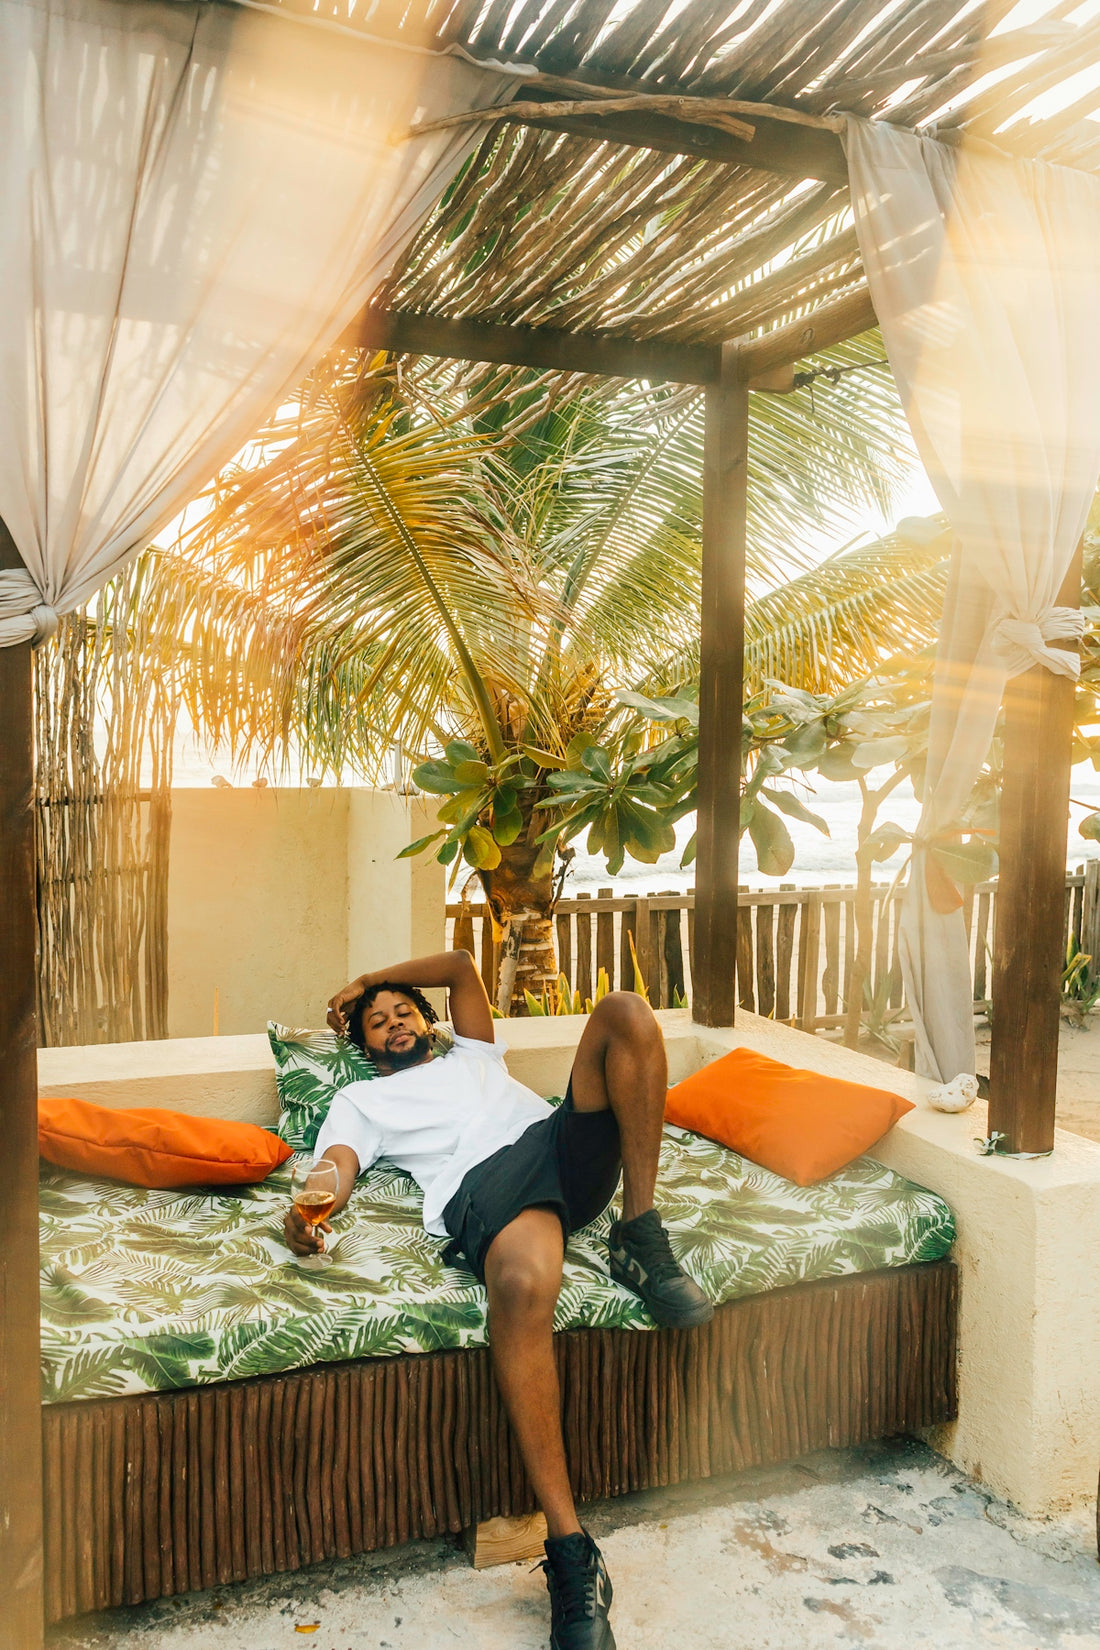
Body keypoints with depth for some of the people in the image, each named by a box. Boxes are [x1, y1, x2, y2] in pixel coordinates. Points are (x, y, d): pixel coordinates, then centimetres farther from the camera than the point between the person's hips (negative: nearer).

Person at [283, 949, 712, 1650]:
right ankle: (571, 1552, -36)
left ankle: (641, 1234, -21)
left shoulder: (474, 1052, 42)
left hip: (567, 1139, 4)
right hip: (483, 1184, -4)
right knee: (522, 1283, -41)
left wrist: (369, 979, 45)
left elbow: (460, 964, 36)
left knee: (625, 1012, -20)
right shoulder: (361, 1099, 32)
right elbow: (338, 1166, 13)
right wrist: (307, 1209, -12)